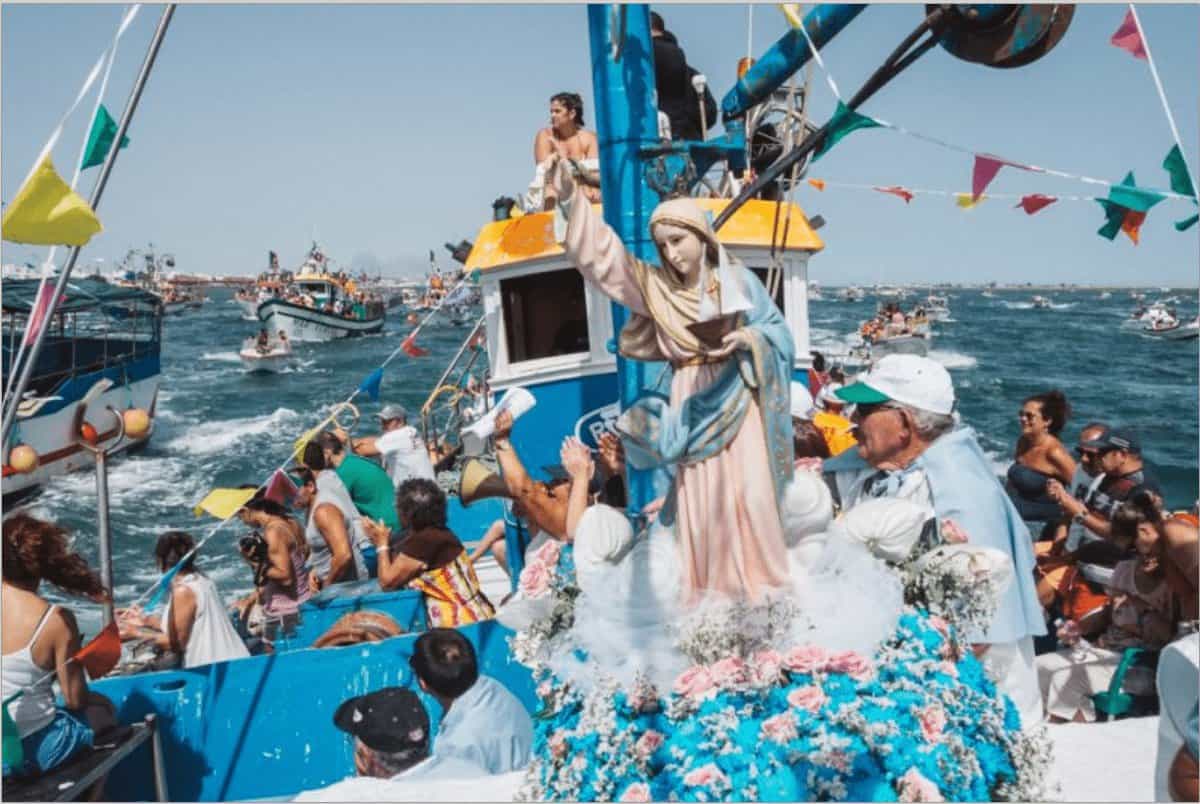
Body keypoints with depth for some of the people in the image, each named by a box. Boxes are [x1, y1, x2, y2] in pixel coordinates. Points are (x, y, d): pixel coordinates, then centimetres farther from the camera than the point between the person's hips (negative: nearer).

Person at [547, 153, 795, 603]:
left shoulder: (738, 281, 1)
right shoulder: (656, 286, 4)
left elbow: (778, 329, 5)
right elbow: (604, 255, -5)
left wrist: (745, 339, -17)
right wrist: (571, 200, -17)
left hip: (738, 399, -2)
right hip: (691, 406, 2)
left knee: (749, 494, -6)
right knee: (699, 500, 3)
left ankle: (762, 588, 6)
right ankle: (710, 595, 13)